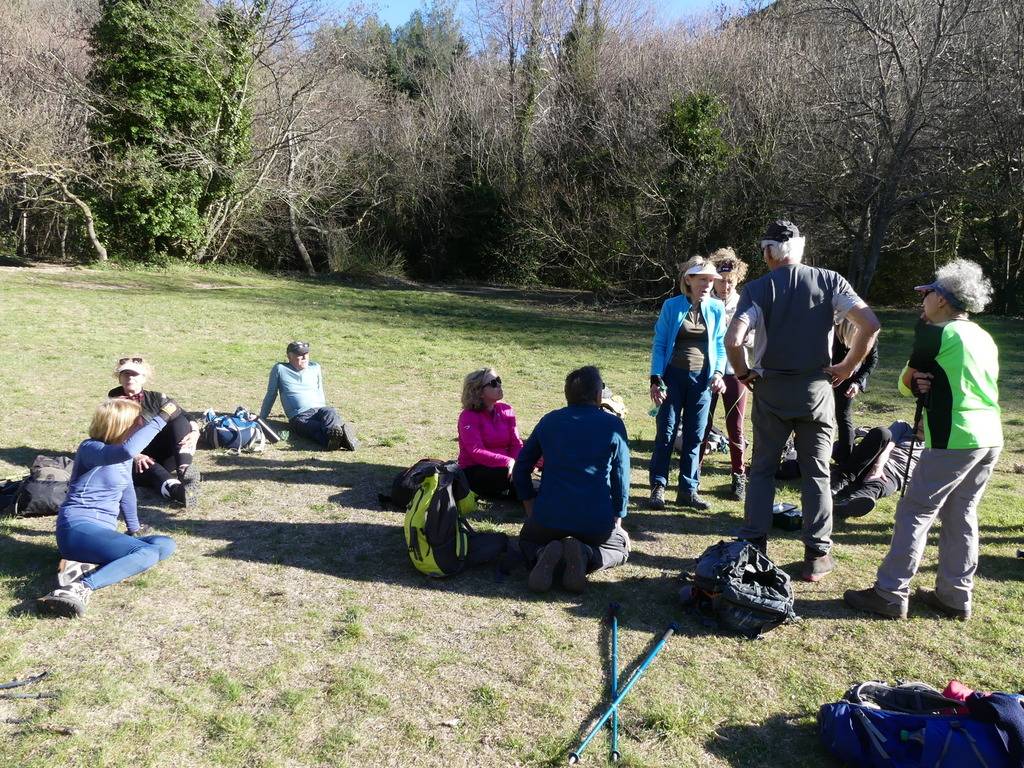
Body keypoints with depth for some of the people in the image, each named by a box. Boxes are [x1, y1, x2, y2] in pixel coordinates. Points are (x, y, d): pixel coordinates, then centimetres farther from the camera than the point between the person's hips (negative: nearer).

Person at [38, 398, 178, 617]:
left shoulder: (125, 457, 13)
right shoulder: (91, 449, -12)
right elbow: (127, 450, -35)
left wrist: (134, 530, 31)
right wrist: (162, 417, -30)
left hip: (103, 533, 9)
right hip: (78, 528, -9)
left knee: (165, 545, -13)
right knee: (148, 554, -28)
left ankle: (91, 564, -21)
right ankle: (80, 587, -39)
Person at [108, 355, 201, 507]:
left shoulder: (156, 398, 13)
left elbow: (188, 420, 2)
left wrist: (195, 433, -23)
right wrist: (134, 456, -25)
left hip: (163, 458, 2)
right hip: (133, 463, -2)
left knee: (179, 418, -18)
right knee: (151, 468, -36)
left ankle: (185, 471, -39)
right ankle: (174, 489, -68)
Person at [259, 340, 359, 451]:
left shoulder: (315, 367, 24)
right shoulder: (279, 369, 14)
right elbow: (271, 395, 20)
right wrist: (261, 419, 21)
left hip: (319, 409, 3)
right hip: (299, 416, -3)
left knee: (331, 413, -38)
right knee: (317, 429, -39)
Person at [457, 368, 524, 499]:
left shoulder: (506, 410, 5)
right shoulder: (468, 416, -11)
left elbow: (516, 444, 1)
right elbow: (477, 451, -23)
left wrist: (518, 462, -21)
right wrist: (508, 461, -35)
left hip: (500, 468, 5)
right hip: (473, 472, -5)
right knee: (513, 474, -32)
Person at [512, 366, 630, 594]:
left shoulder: (549, 421, 6)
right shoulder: (614, 425, -3)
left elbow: (521, 468, 10)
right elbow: (621, 477, -1)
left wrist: (531, 509, 19)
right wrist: (617, 519, 12)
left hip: (549, 515, 2)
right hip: (598, 520, -1)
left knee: (527, 541, 31)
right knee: (620, 547, 28)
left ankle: (542, 556, -7)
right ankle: (585, 556, -7)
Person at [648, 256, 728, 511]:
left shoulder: (716, 308, 2)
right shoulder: (672, 306, -3)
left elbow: (720, 345, 9)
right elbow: (659, 344, -1)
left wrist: (718, 372, -6)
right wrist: (656, 379, -8)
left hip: (702, 378, 2)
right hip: (673, 376, -2)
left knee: (694, 436, 6)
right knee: (666, 433, 1)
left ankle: (688, 490, 16)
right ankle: (658, 488, 10)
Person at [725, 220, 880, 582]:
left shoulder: (758, 288, -7)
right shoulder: (830, 281, -1)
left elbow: (733, 339, -20)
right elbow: (870, 324, -9)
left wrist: (743, 373, -4)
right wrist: (847, 368, 2)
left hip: (770, 390, -1)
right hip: (816, 389, 1)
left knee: (762, 470, 12)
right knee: (816, 473, 11)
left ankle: (753, 549, 15)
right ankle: (817, 556, 15)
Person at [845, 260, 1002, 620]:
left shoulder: (935, 333, -9)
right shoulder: (985, 338, 15)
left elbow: (906, 382, 2)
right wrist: (927, 384, 4)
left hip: (954, 440, -8)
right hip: (990, 438, 8)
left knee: (915, 512, -2)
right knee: (960, 515, 14)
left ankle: (890, 594, 2)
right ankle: (955, 597, 21)